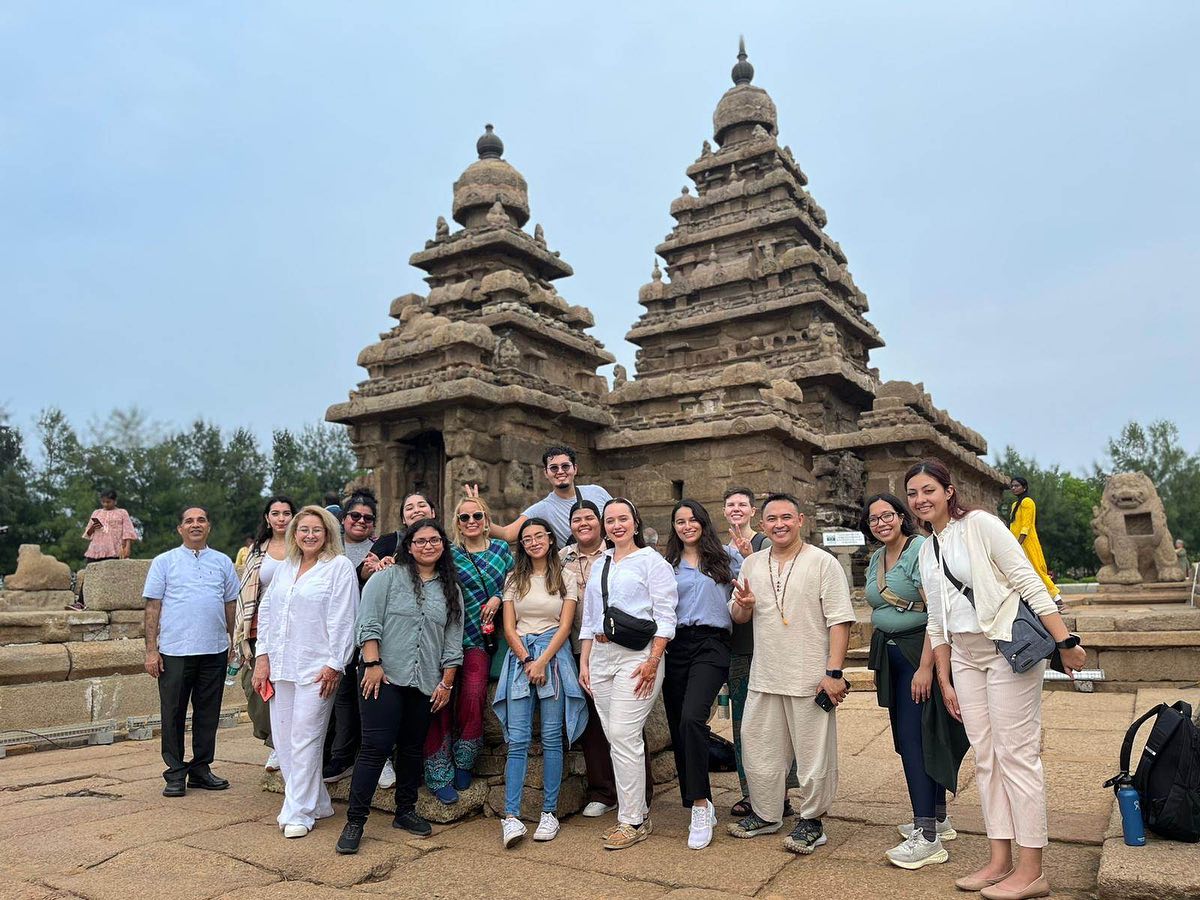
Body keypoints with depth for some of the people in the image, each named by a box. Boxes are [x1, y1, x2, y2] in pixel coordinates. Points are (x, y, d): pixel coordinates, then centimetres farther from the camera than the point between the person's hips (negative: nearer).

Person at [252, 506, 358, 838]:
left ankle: (298, 813, 7)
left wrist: (334, 665, -13)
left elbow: (343, 620, -9)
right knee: (283, 739, 9)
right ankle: (316, 803, 22)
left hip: (317, 668, -7)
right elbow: (266, 611, 16)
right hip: (280, 667, 7)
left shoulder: (339, 567, -4)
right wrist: (263, 657, 8)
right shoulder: (284, 568, 15)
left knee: (305, 739, -5)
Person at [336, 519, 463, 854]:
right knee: (376, 746, -7)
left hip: (425, 682, 4)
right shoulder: (387, 577, 0)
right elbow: (368, 623, -6)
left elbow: (452, 642, 11)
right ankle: (355, 821, 2)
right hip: (384, 676, -4)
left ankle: (405, 811, 27)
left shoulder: (451, 590, 11)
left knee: (412, 748, 12)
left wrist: (446, 682, 6)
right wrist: (373, 664, -13)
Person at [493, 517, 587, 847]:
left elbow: (565, 626, -1)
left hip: (553, 654, -1)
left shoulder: (566, 576, 6)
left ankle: (549, 812, 8)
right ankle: (511, 816, -4)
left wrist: (542, 661, -11)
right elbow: (509, 628, 6)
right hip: (519, 656, 1)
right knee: (517, 740, -4)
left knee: (552, 738, 0)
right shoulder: (514, 579, 12)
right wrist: (527, 661, -8)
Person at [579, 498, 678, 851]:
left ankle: (633, 821, 2)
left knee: (624, 735, -9)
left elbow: (665, 616, -7)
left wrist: (653, 661, -15)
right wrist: (584, 662, 14)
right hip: (600, 655, 6)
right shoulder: (598, 566, 18)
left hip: (636, 656, -6)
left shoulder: (652, 562, -1)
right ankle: (636, 810, 20)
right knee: (614, 737, 7)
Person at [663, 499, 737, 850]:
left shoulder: (724, 558, 9)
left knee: (691, 719, -22)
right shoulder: (667, 565, 15)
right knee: (678, 728, 5)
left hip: (711, 644, -4)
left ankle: (700, 807, -14)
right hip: (676, 647, 4)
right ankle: (702, 805, 21)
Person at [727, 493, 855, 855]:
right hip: (763, 678, 5)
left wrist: (834, 672, -17)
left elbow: (839, 620, -10)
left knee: (813, 754, 5)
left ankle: (811, 821, 23)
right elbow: (739, 617, 17)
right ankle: (766, 815, 32)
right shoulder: (752, 564, 9)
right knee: (759, 750, 14)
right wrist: (742, 605, -7)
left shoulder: (823, 563, -6)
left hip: (810, 679, -5)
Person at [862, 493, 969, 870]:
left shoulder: (921, 551, -14)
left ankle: (928, 837, -5)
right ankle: (938, 818, 25)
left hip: (918, 651, -8)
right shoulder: (876, 559, 12)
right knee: (907, 736, 11)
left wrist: (925, 666, -25)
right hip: (890, 654, 8)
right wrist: (877, 662, 18)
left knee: (914, 737, -10)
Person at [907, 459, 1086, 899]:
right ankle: (1000, 860, 18)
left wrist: (1064, 641, -17)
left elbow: (1029, 582, -12)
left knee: (1017, 755, -3)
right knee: (986, 758, 10)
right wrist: (944, 682, 14)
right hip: (965, 657, 7)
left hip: (1009, 649, -7)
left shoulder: (980, 524, -8)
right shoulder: (926, 550, 12)